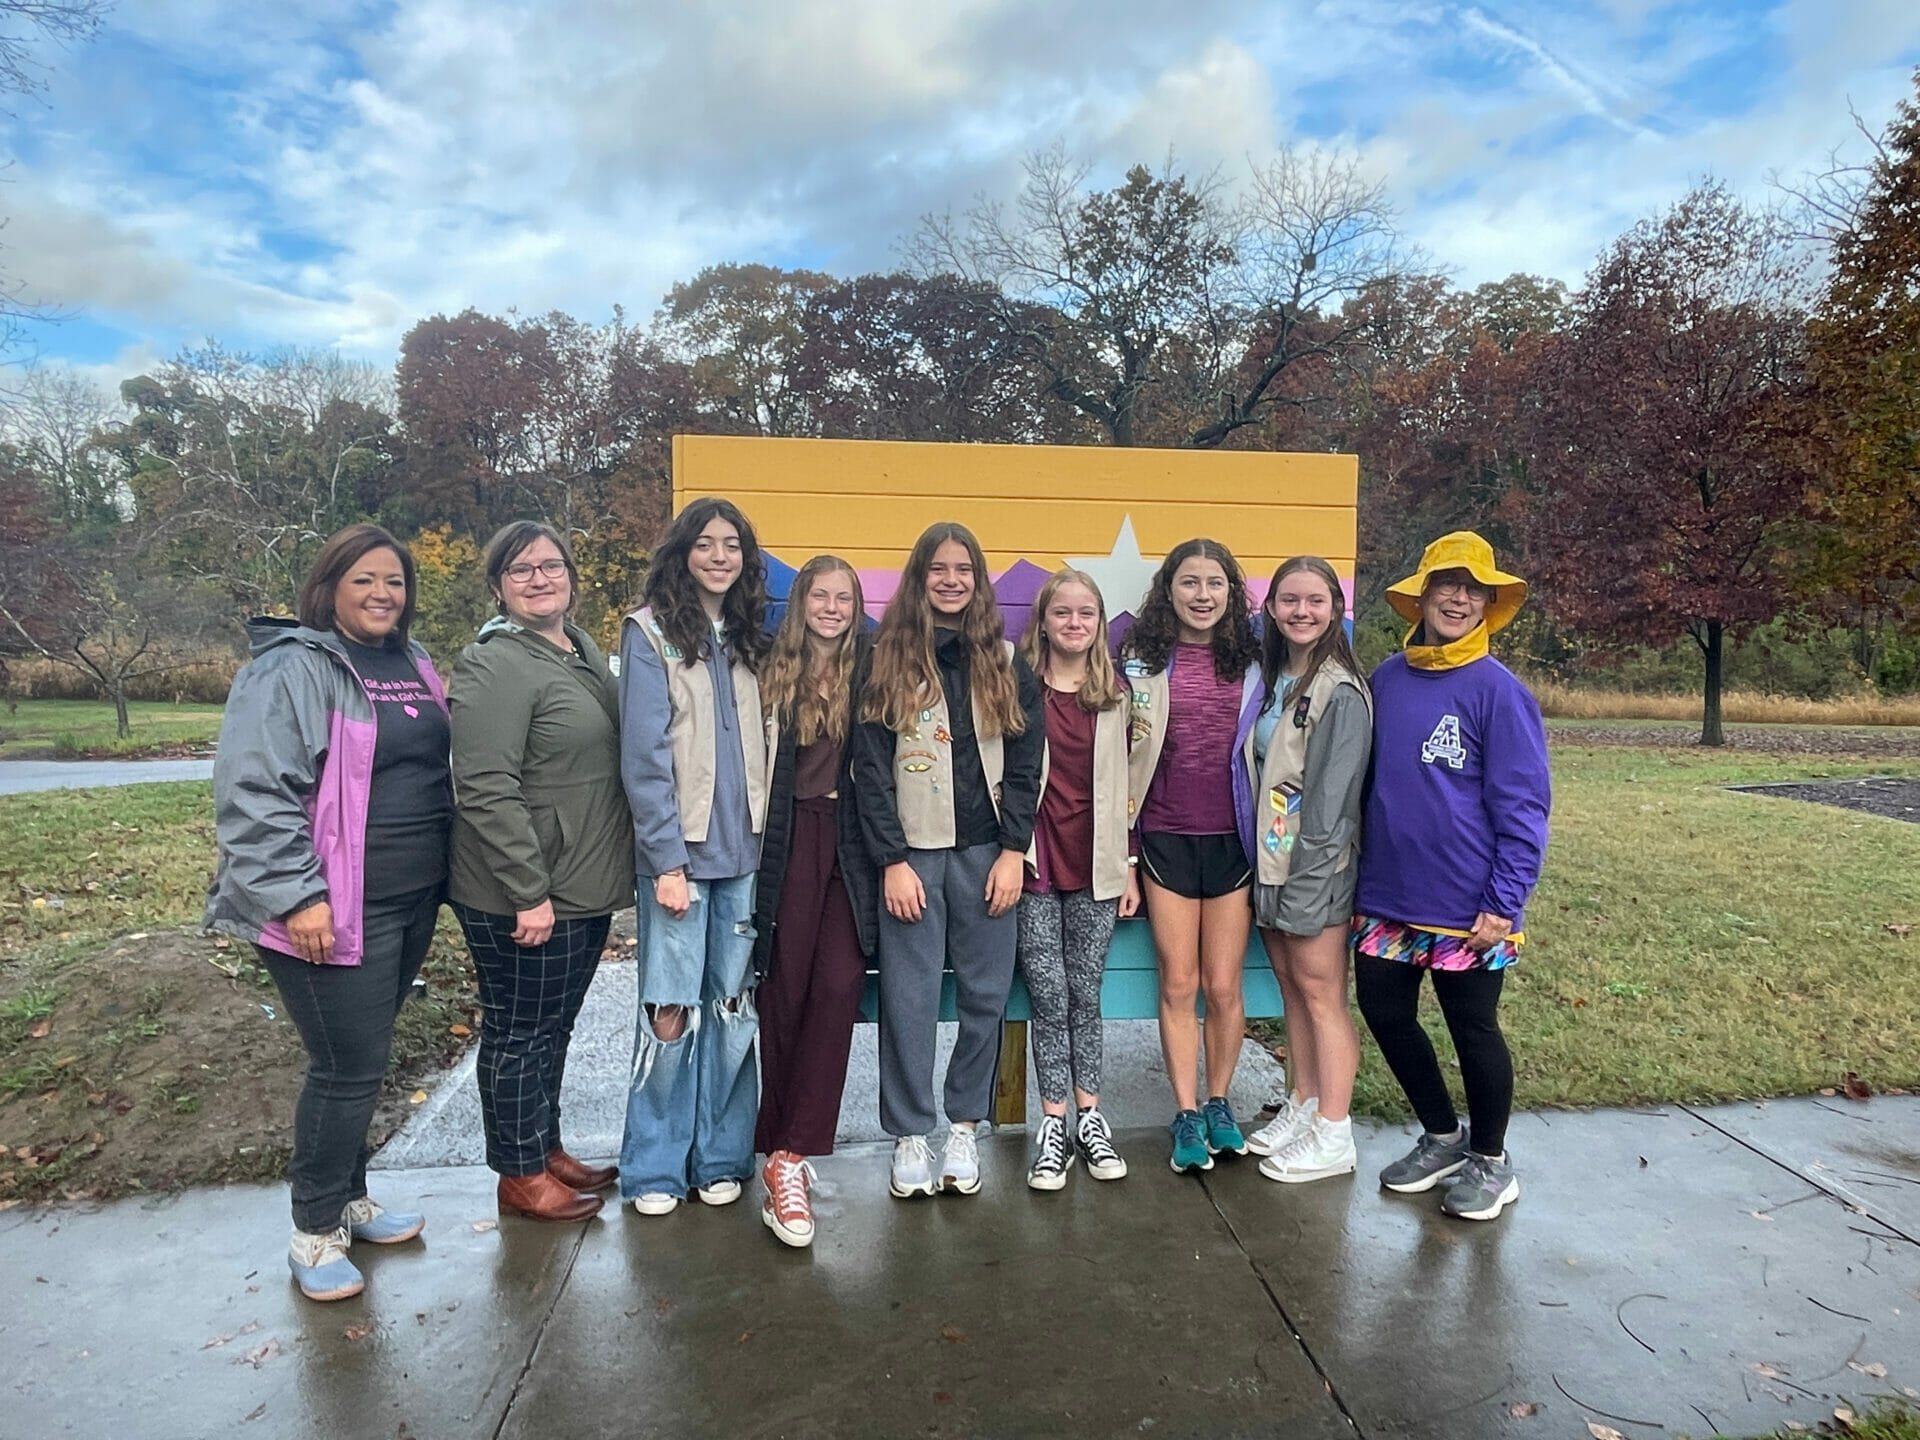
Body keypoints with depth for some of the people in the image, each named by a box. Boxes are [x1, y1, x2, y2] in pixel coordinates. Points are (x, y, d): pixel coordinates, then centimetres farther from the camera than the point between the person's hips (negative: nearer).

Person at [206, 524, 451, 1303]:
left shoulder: (413, 666, 12)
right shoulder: (292, 669, -12)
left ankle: (350, 1196, 35)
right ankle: (315, 1231, 19)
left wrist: (443, 871, 18)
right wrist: (296, 896, -22)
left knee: (362, 1058, 18)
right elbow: (252, 793, -18)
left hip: (412, 900, 7)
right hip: (337, 910, -7)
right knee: (349, 1066, -1)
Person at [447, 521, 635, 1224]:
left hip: (585, 887, 8)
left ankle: (547, 1148, 38)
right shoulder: (494, 665, -16)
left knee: (554, 1027, 21)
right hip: (520, 900, -8)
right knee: (519, 1033, 8)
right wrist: (529, 893, -22)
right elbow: (486, 791, -23)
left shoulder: (583, 650, 10)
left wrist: (609, 874, 17)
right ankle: (520, 1177, 24)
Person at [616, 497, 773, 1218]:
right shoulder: (651, 633, -3)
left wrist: (764, 837, 4)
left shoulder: (749, 641, 13)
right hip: (678, 852, -5)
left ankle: (720, 1157, 23)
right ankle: (655, 1169, 16)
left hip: (742, 853, 5)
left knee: (733, 1007, 9)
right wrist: (668, 859, -14)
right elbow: (644, 757, -9)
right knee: (672, 1010, 0)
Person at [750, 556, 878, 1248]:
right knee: (785, 991, 3)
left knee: (838, 986, -8)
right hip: (789, 842, -1)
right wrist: (755, 848, -2)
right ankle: (783, 1152, 15)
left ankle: (789, 1154, -1)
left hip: (850, 846, 1)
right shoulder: (773, 673, 3)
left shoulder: (867, 677, 6)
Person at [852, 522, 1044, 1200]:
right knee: (908, 998, 1)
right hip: (911, 852, -2)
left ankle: (964, 1127, 23)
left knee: (985, 995, 6)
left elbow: (1025, 763, 5)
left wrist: (1013, 851, -3)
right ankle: (909, 1136, 16)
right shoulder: (889, 660, 2)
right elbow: (870, 769, -2)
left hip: (985, 852, 2)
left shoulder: (1006, 662, 8)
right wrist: (892, 860, -8)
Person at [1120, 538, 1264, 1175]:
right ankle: (1186, 1115, 19)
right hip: (1166, 838, -1)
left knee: (1224, 986, 7)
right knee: (1178, 985, 5)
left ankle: (1218, 1103, 28)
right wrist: (1132, 731, -12)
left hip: (1233, 837, 1)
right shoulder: (1143, 661, 0)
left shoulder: (1252, 662, 4)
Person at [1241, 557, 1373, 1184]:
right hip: (1269, 860, 8)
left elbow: (1331, 801, -18)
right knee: (1291, 987, 16)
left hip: (1316, 867, -8)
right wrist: (1267, 871, 7)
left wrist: (1302, 888, -18)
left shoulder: (1340, 692, -15)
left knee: (1321, 994, 2)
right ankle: (1302, 1106, 30)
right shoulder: (1272, 679, 11)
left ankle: (1332, 1136, 14)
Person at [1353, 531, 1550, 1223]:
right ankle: (1442, 1137, 37)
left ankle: (1490, 1162, 33)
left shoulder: (1497, 689, -10)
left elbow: (1523, 806, -11)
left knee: (1473, 1030, 9)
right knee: (1385, 1014, 13)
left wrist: (1504, 904, -15)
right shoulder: (1385, 680, 5)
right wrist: (1365, 874, 11)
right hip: (1387, 898, 6)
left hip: (1465, 907, -5)